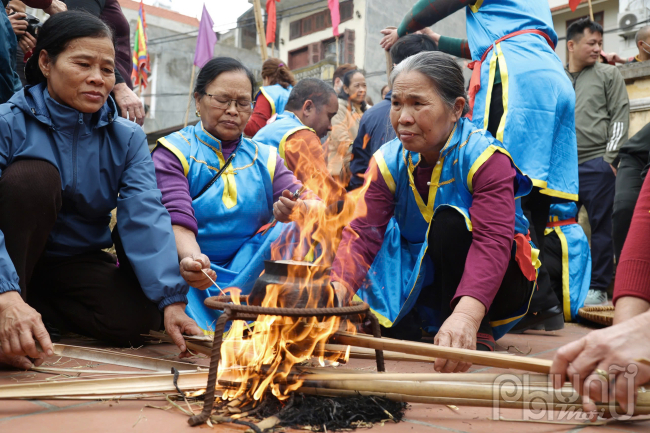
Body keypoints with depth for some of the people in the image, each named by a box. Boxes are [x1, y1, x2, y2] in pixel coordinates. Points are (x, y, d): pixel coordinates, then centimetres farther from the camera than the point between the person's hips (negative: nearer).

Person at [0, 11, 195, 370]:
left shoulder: (127, 139, -4)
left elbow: (145, 218, -18)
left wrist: (171, 299, -33)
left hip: (79, 262, 3)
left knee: (137, 317, -24)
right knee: (33, 175, -28)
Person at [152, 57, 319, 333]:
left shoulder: (266, 158, 16)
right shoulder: (173, 152, 3)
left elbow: (311, 206, 0)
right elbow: (177, 222, -15)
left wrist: (296, 210, -27)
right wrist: (191, 259, -38)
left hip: (245, 275, 5)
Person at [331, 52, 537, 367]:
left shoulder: (485, 156, -21)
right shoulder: (388, 161, -6)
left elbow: (493, 240, -36)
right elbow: (363, 232, -18)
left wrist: (466, 314, -55)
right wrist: (336, 293, -40)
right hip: (425, 282, 4)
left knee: (449, 221, -32)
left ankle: (477, 335, -17)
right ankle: (402, 326, 4)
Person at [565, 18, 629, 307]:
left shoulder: (609, 75, 6)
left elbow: (620, 118, 0)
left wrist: (610, 159, -7)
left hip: (597, 164, -3)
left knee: (601, 226, 0)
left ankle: (598, 288, 7)